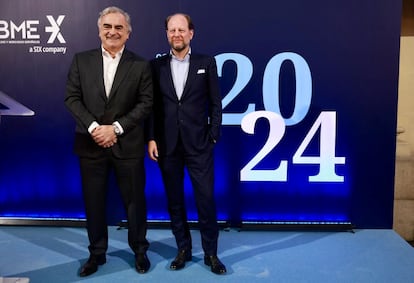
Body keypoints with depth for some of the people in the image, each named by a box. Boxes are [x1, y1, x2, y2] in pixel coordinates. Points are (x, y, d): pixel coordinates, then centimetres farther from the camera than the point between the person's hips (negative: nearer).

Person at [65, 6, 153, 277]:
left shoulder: (141, 65, 1)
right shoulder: (81, 60, 6)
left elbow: (146, 103, -4)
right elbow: (72, 98, 1)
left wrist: (116, 128, -13)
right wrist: (93, 127, -12)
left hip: (128, 145, -1)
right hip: (91, 144, 2)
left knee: (134, 200, 9)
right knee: (94, 202, 11)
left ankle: (140, 250, 29)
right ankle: (97, 253, 29)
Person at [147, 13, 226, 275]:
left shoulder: (207, 63, 3)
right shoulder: (157, 65, 6)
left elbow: (215, 104, 3)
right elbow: (151, 105, 5)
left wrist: (213, 137, -3)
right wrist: (151, 139, -2)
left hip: (199, 144, -1)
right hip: (167, 145, 2)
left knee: (206, 199, 1)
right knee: (175, 200, 10)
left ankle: (211, 253, 17)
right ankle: (183, 249, 25)